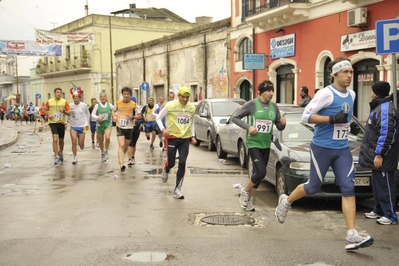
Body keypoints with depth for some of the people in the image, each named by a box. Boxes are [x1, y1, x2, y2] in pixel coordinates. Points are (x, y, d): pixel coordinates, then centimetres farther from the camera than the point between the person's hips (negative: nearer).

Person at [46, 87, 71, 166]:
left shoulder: (64, 101, -1)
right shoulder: (49, 101, 1)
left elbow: (69, 113, 0)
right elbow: (46, 110, 16)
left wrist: (64, 111, -19)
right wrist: (48, 115, -4)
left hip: (61, 123, 2)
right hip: (53, 123, -1)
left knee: (61, 140, 14)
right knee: (55, 139, -16)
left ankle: (61, 153, 39)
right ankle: (57, 157, -13)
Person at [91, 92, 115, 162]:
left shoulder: (110, 105, 0)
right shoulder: (97, 106, -3)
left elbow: (114, 112, 19)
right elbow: (92, 114, -7)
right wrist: (97, 117, -25)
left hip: (108, 124, -1)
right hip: (99, 125, 1)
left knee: (107, 137, -27)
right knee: (100, 141, 11)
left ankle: (106, 151, -3)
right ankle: (102, 153, 36)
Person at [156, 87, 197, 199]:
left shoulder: (191, 107, 5)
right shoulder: (170, 105, -8)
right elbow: (158, 118, 0)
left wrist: (192, 136, 9)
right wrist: (163, 129, -16)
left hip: (185, 139, 3)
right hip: (172, 137, -3)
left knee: (182, 164, -5)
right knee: (171, 163, 1)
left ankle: (177, 190, 3)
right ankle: (165, 170, 41)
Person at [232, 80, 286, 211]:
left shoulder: (274, 107, 5)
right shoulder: (252, 104, -9)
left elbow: (279, 127, 11)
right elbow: (235, 118, -5)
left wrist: (282, 123, -12)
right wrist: (248, 127, -18)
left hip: (266, 145, 5)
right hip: (253, 144, -5)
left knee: (258, 174, 10)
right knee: (261, 172, -18)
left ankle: (247, 200, 27)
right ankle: (245, 190, 10)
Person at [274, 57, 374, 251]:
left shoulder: (351, 95, 11)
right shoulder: (326, 93, -13)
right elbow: (306, 116, -16)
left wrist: (351, 125, 6)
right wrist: (332, 119, -24)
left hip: (342, 149, 6)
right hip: (322, 148, -6)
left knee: (348, 188, -5)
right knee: (313, 187, 5)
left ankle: (352, 236, -6)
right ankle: (286, 201, 35)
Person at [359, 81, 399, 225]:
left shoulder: (385, 109, -19)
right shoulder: (378, 107, 14)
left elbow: (387, 135, -26)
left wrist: (379, 154, -25)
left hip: (382, 158, -11)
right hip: (376, 155, 11)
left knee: (385, 185, -3)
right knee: (377, 184, 17)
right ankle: (379, 210, 28)